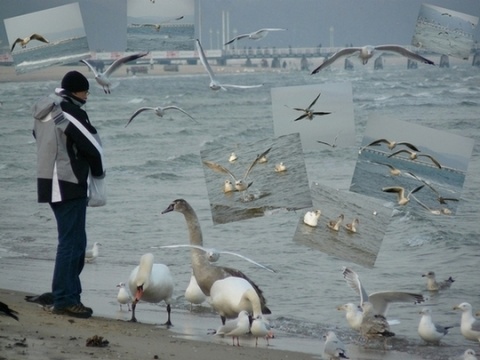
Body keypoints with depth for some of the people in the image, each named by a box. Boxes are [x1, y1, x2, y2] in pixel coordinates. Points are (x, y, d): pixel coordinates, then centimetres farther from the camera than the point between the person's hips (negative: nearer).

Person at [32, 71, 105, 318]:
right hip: (68, 185, -9)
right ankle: (65, 300, -5)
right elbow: (92, 147, -15)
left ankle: (68, 295, 21)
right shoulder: (71, 112, -15)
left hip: (51, 183, 9)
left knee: (74, 242, 17)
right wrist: (98, 172, 5)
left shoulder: (44, 112, 12)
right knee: (71, 242, -5)